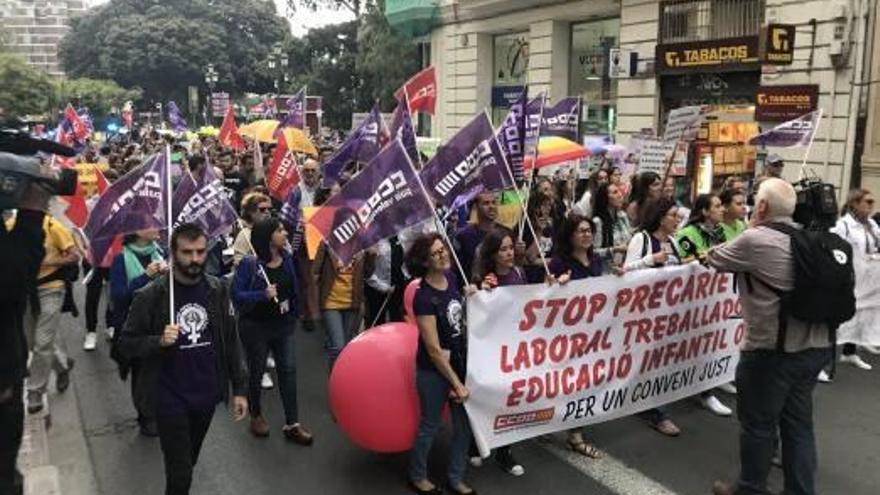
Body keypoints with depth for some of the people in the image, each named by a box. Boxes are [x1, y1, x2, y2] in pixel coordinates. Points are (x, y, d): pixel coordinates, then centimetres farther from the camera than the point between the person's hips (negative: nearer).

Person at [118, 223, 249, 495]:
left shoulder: (218, 290, -3)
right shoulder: (150, 295, -13)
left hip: (207, 395, 4)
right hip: (170, 399, -3)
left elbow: (231, 341, 3)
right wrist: (159, 340, -26)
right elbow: (127, 344, -7)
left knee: (188, 465, 21)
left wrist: (240, 388, 2)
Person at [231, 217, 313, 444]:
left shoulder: (286, 258, 0)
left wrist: (293, 313, 13)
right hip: (256, 326, -4)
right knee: (256, 372, 13)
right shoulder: (249, 263, -17)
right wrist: (263, 295, -31)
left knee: (288, 371, 1)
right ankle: (256, 415, 35)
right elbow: (236, 294, -20)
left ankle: (292, 424, 8)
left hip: (284, 325, 4)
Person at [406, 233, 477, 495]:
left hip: (460, 362, 7)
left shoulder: (451, 278, -3)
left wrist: (470, 295, 1)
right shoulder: (424, 298, -24)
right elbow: (434, 350, -21)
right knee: (430, 425, 11)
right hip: (433, 370, -6)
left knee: (464, 424, 13)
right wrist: (457, 384, -16)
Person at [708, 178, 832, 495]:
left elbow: (714, 259, 2)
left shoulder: (755, 240, -14)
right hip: (815, 345, 7)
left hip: (773, 348, -7)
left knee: (758, 423, 8)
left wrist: (749, 230, 17)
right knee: (798, 423, 16)